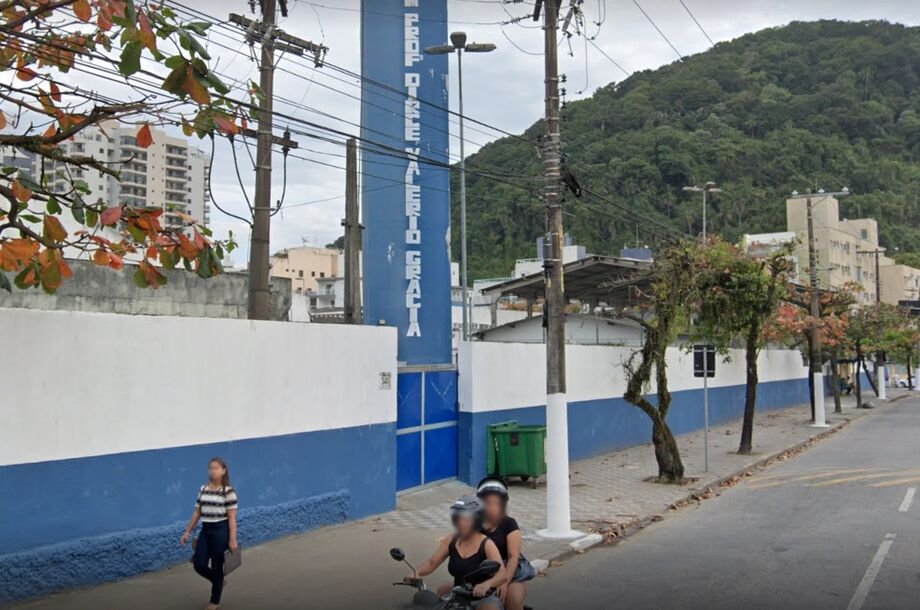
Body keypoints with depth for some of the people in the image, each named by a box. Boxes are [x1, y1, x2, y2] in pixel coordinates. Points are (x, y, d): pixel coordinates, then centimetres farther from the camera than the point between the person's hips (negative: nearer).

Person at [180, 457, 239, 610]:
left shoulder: (228, 491, -10)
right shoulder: (203, 489, 8)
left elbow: (232, 517, -11)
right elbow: (196, 513, 14)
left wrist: (232, 539, -14)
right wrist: (188, 531, 10)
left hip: (220, 531, -6)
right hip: (205, 530, 6)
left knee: (217, 566, 3)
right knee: (199, 565, 1)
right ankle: (219, 582, 32)